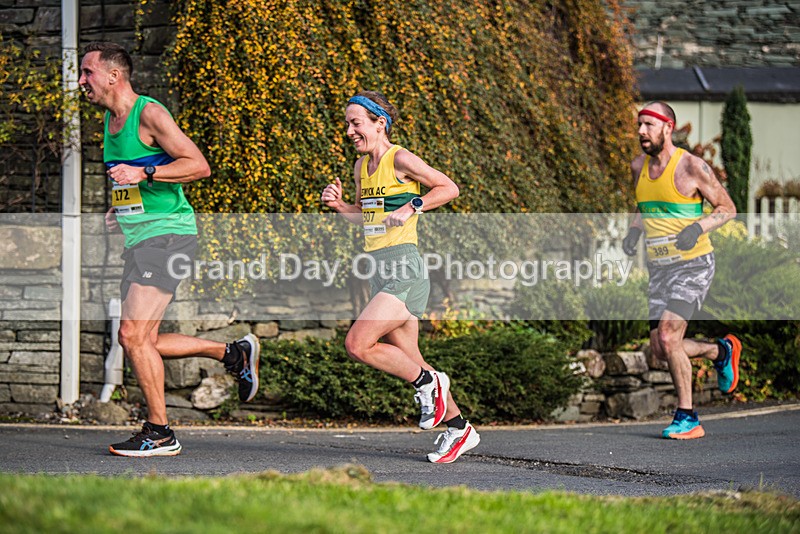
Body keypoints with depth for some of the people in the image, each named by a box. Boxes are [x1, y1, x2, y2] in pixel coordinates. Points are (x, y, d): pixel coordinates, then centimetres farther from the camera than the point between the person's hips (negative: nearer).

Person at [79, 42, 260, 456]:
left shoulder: (149, 114, -12)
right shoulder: (110, 120, 15)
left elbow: (199, 165, -17)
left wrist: (143, 174, -24)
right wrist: (118, 209, 13)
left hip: (167, 233, -10)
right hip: (139, 239, 10)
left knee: (133, 335, -14)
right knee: (140, 342, 9)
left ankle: (159, 433, -5)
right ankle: (235, 353, 23)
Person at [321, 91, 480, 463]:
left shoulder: (400, 160, -10)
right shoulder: (361, 166, 13)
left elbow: (449, 188, -7)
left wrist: (411, 207, -17)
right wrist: (338, 205, 8)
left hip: (404, 270, -9)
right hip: (379, 271, 9)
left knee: (357, 344, -17)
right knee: (407, 361, 11)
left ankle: (429, 383, 2)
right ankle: (458, 428, 22)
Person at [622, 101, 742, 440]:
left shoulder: (691, 166, -13)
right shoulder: (639, 167, 7)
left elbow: (727, 208, -6)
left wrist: (697, 227, -24)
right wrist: (634, 231, 2)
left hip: (693, 264, -7)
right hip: (659, 268, 7)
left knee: (667, 337, -21)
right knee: (660, 349, 5)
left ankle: (687, 419, -9)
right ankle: (721, 351, 33)